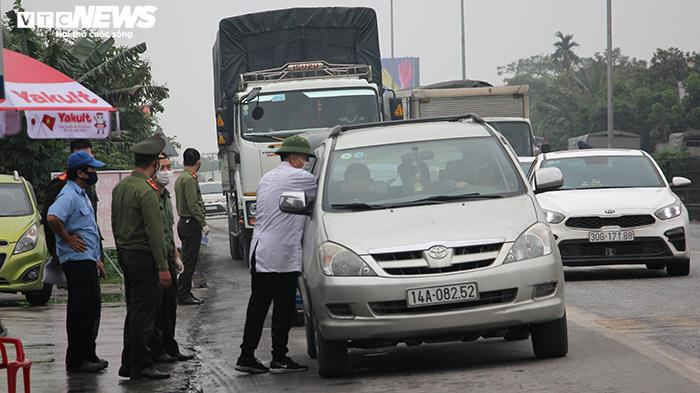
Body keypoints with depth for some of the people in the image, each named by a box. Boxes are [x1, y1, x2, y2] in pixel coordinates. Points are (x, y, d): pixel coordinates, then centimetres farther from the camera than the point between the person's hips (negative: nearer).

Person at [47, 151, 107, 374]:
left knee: (92, 308, 14)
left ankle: (88, 355, 22)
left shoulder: (82, 195, 18)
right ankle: (76, 360, -5)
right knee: (81, 311, -8)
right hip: (76, 261, -10)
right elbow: (52, 218, -33)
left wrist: (96, 259, 24)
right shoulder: (69, 195, -15)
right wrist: (68, 239, -21)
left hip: (87, 260, 10)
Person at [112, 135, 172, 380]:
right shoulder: (146, 191, -17)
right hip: (143, 257, -9)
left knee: (134, 311, 14)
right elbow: (155, 232, -20)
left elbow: (115, 224, 18)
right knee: (144, 312, -4)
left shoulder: (120, 187, 11)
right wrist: (162, 267, -19)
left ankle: (129, 364, 18)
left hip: (126, 256, 9)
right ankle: (141, 366, -2)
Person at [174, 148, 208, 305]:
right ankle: (183, 294, -7)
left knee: (188, 259, 13)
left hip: (183, 222, 10)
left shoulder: (180, 178, 16)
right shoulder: (189, 179, -15)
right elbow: (193, 205, -21)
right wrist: (203, 223, -18)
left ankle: (185, 292, 16)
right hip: (191, 223, -10)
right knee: (190, 260, -7)